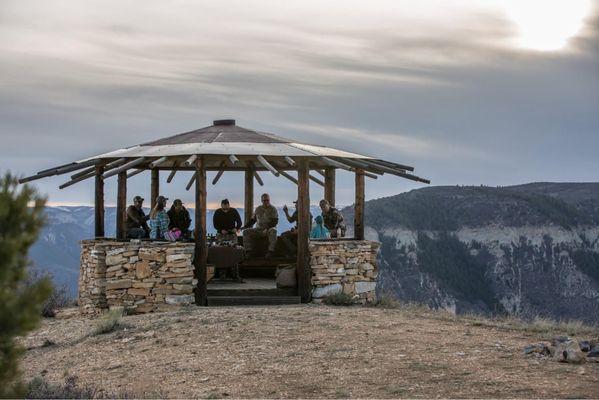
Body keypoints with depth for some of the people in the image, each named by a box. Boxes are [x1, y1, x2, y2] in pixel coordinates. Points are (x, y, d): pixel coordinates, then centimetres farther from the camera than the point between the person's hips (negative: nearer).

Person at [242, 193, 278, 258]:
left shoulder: (273, 209, 0)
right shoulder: (258, 209, 13)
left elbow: (275, 221, -9)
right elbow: (253, 220, 19)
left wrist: (267, 228, -24)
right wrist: (246, 226, 3)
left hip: (269, 229, -4)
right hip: (258, 229, 4)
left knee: (273, 231, -39)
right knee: (246, 231, -17)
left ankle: (271, 251, -40)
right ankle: (249, 251, -20)